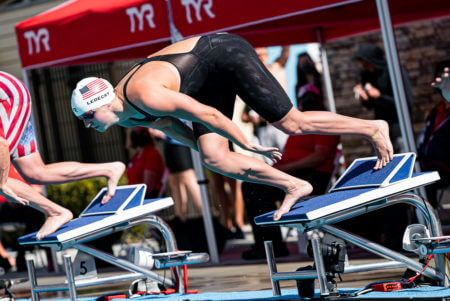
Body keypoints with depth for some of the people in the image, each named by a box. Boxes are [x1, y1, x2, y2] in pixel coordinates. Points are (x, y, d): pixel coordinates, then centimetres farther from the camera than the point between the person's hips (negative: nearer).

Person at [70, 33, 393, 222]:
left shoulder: (145, 94, -31)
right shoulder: (126, 116, -1)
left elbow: (204, 113, -27)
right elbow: (171, 125, 16)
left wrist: (248, 144, -18)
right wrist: (202, 146, 20)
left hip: (226, 53, -9)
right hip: (211, 78, 9)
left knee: (292, 123, -7)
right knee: (213, 157, -2)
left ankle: (374, 128, 6)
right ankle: (294, 186, 6)